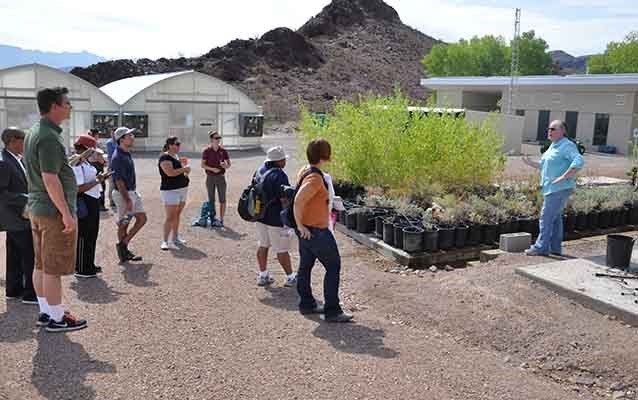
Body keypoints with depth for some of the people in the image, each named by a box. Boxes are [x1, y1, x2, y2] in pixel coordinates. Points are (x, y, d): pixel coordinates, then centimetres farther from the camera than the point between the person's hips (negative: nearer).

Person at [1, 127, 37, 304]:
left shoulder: (17, 159, 9)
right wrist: (25, 200, -22)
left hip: (19, 216, 9)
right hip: (17, 217, -9)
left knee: (15, 255, 16)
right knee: (31, 256, -5)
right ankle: (31, 294, 2)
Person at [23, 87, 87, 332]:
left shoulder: (33, 133, 12)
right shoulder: (49, 137, -19)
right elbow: (50, 179, -24)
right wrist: (66, 213, -22)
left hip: (36, 208, 10)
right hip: (54, 210, -10)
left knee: (41, 265, 15)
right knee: (54, 268, -1)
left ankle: (45, 312, 25)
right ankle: (56, 318, 8)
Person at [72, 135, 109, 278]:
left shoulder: (85, 163, 13)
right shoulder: (77, 165, -18)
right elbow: (79, 188, -25)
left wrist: (99, 178, 9)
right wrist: (97, 181, -21)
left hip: (93, 202, 11)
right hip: (84, 204, -11)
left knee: (92, 235, 18)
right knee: (83, 236, -1)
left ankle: (89, 265, 31)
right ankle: (81, 269, 10)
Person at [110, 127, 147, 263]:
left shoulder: (127, 153, 11)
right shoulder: (118, 157, -19)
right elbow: (119, 181, -22)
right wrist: (127, 199, -23)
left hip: (132, 192, 10)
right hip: (123, 194, -10)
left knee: (142, 218, 10)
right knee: (123, 224, -1)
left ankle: (123, 246, 16)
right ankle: (123, 249, 11)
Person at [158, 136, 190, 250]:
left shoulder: (176, 156, 14)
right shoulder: (164, 157, -13)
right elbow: (170, 172, -26)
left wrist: (186, 172, 5)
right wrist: (184, 169, -14)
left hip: (182, 189, 9)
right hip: (170, 191, -9)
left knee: (177, 215, 15)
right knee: (170, 217, -12)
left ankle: (175, 238, 27)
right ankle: (165, 242, -10)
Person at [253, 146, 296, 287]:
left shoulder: (259, 171, 6)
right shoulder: (279, 175, -21)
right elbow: (284, 199, -22)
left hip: (259, 216, 8)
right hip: (275, 218, -8)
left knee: (262, 245, 16)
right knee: (282, 250, 3)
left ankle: (263, 276, 23)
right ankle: (290, 278, 15)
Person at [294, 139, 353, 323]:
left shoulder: (304, 171, 7)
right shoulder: (315, 178, -23)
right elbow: (298, 202, -31)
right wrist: (300, 225, -21)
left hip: (307, 230, 10)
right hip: (315, 230, -10)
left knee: (305, 266, 17)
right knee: (333, 267, -1)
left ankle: (307, 304, 29)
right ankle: (332, 311, 2)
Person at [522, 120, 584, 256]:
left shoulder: (567, 146, -12)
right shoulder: (553, 146, 19)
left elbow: (579, 161, -25)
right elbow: (545, 166, 26)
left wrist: (563, 177, -27)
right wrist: (531, 163, 14)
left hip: (559, 188, -10)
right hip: (552, 188, 10)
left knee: (546, 216, -9)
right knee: (555, 217, 14)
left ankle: (541, 247, -3)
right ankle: (555, 248, 22)